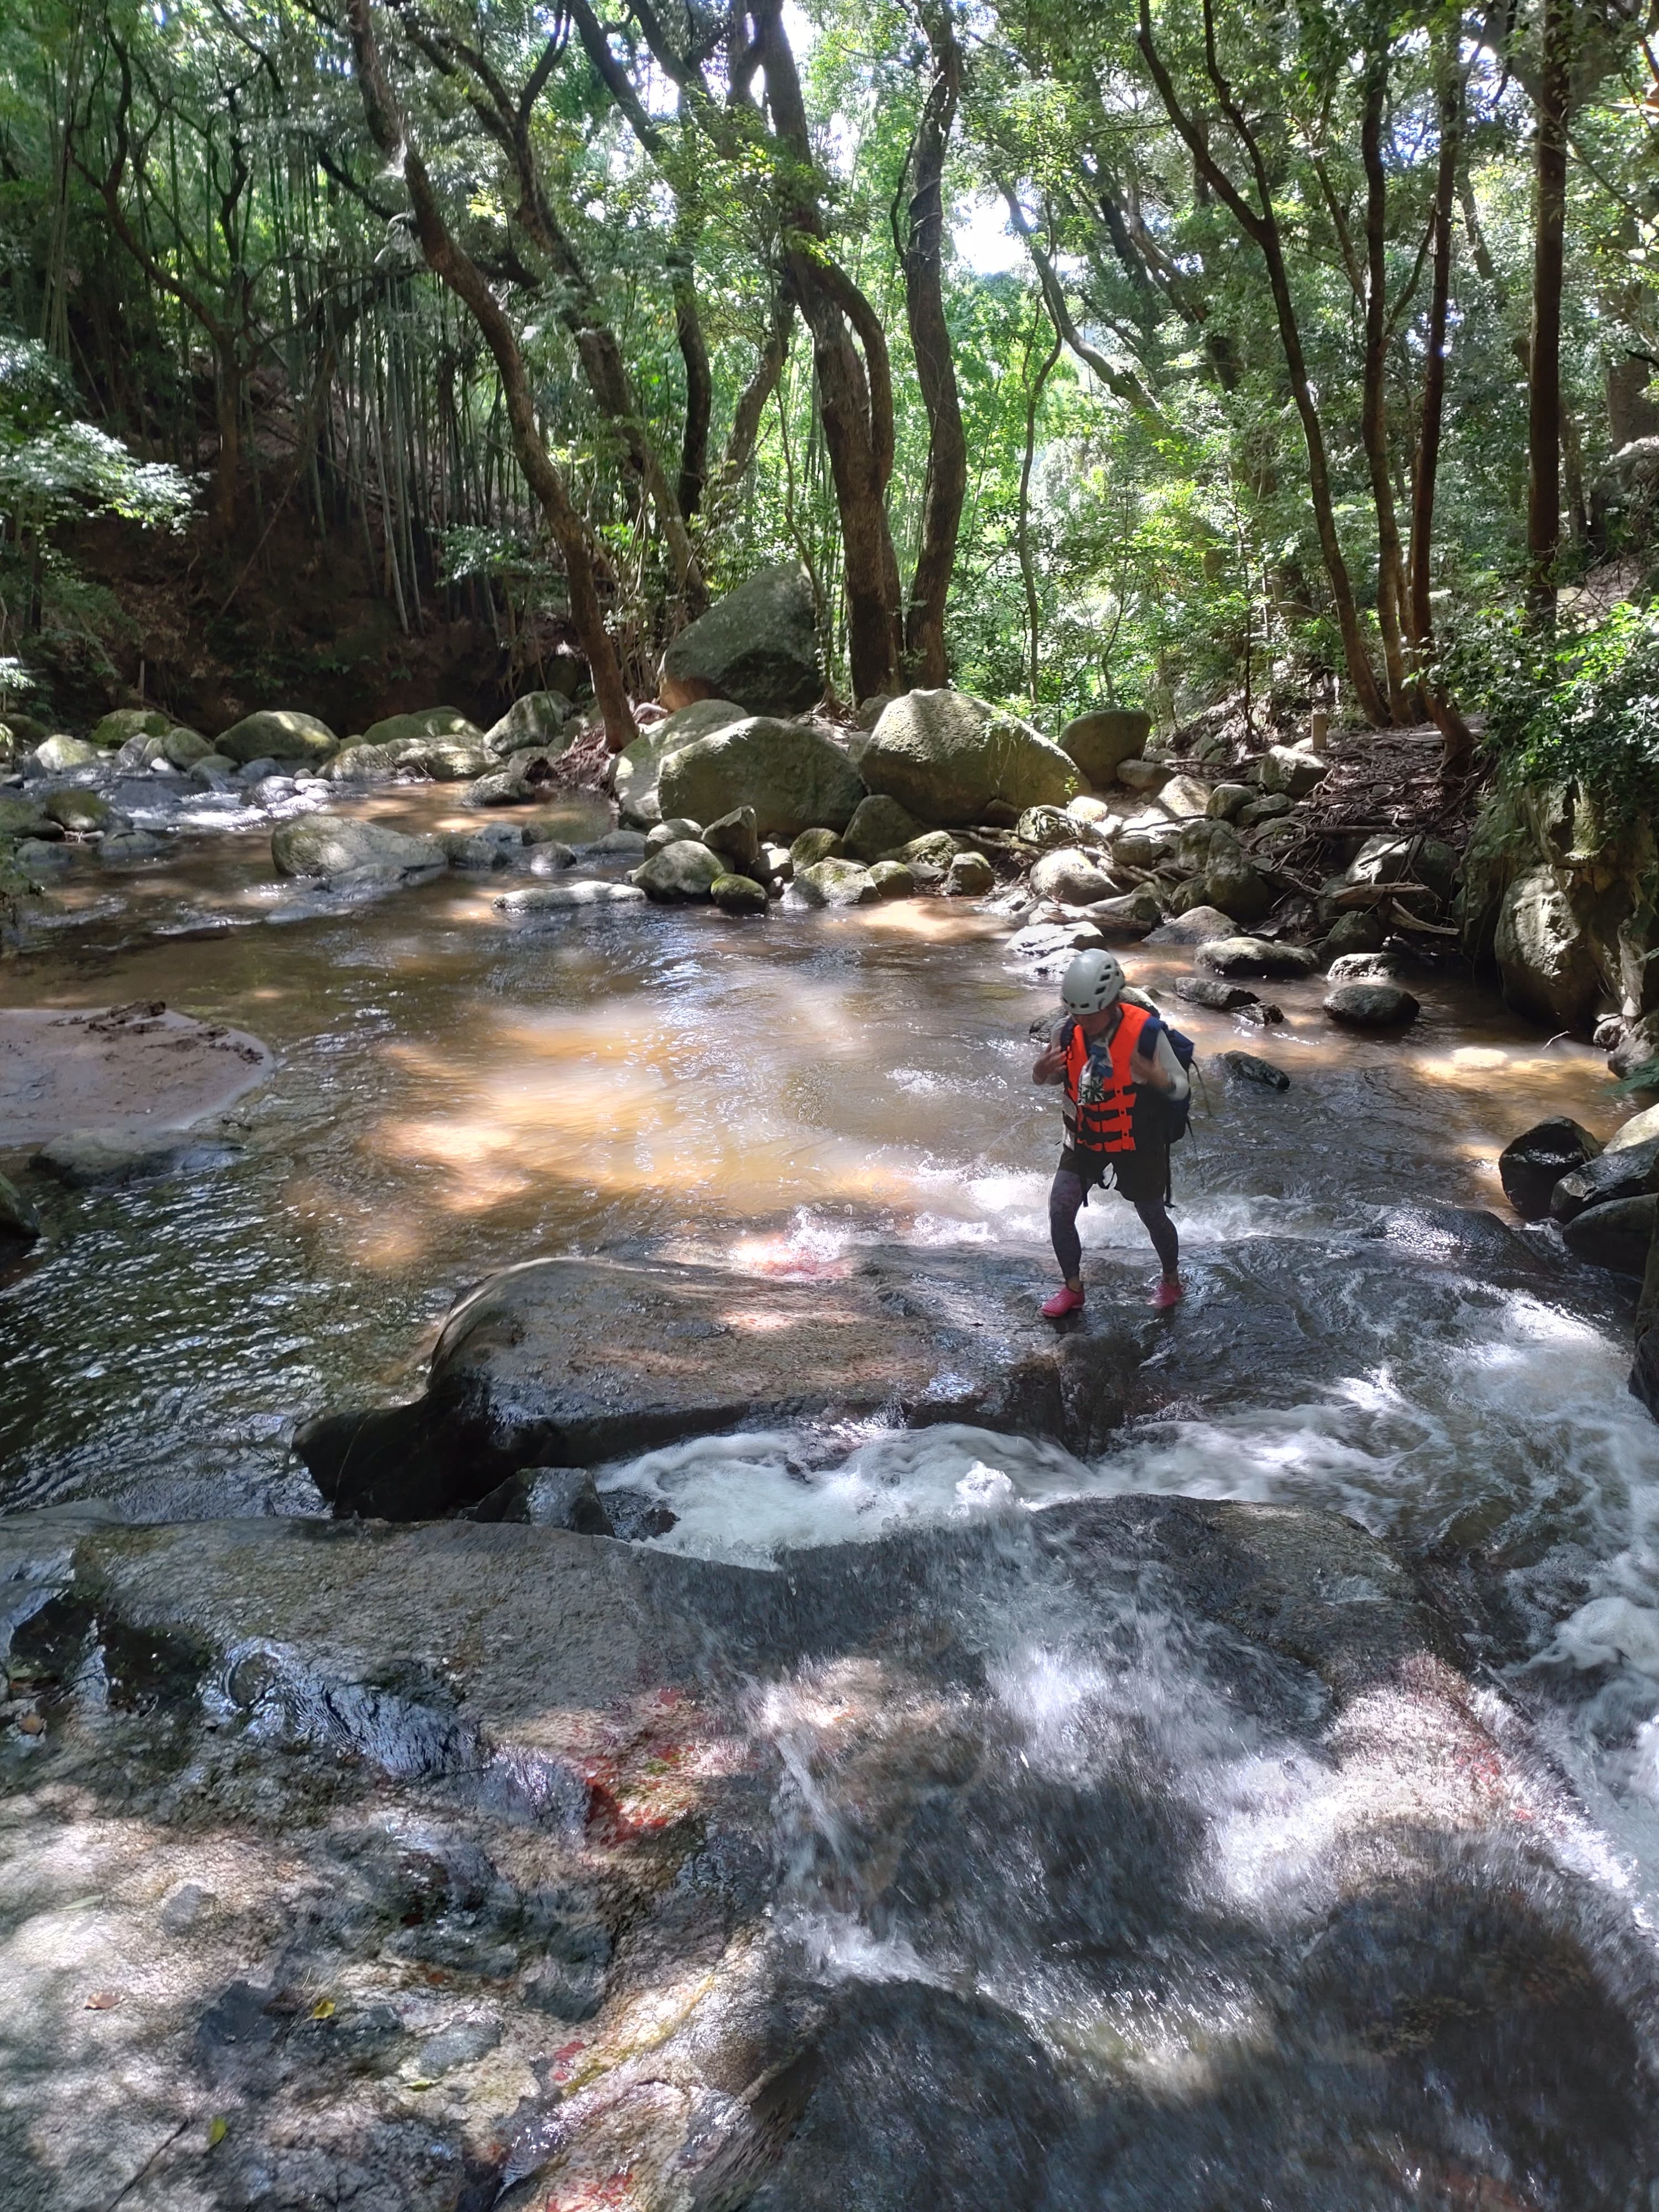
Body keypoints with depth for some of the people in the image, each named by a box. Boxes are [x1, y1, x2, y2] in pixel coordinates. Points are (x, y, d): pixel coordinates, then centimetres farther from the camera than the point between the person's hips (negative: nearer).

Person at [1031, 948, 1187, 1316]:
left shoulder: (1146, 1032, -25)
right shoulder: (1065, 1032, -15)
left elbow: (1181, 1088, -16)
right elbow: (1049, 1078, 3)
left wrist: (1157, 1079, -39)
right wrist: (1041, 1071, -22)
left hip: (1138, 1144, -3)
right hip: (1084, 1140, 3)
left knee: (1152, 1216, 14)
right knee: (1060, 1211, -6)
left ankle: (1171, 1279, 42)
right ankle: (1073, 1287, 16)